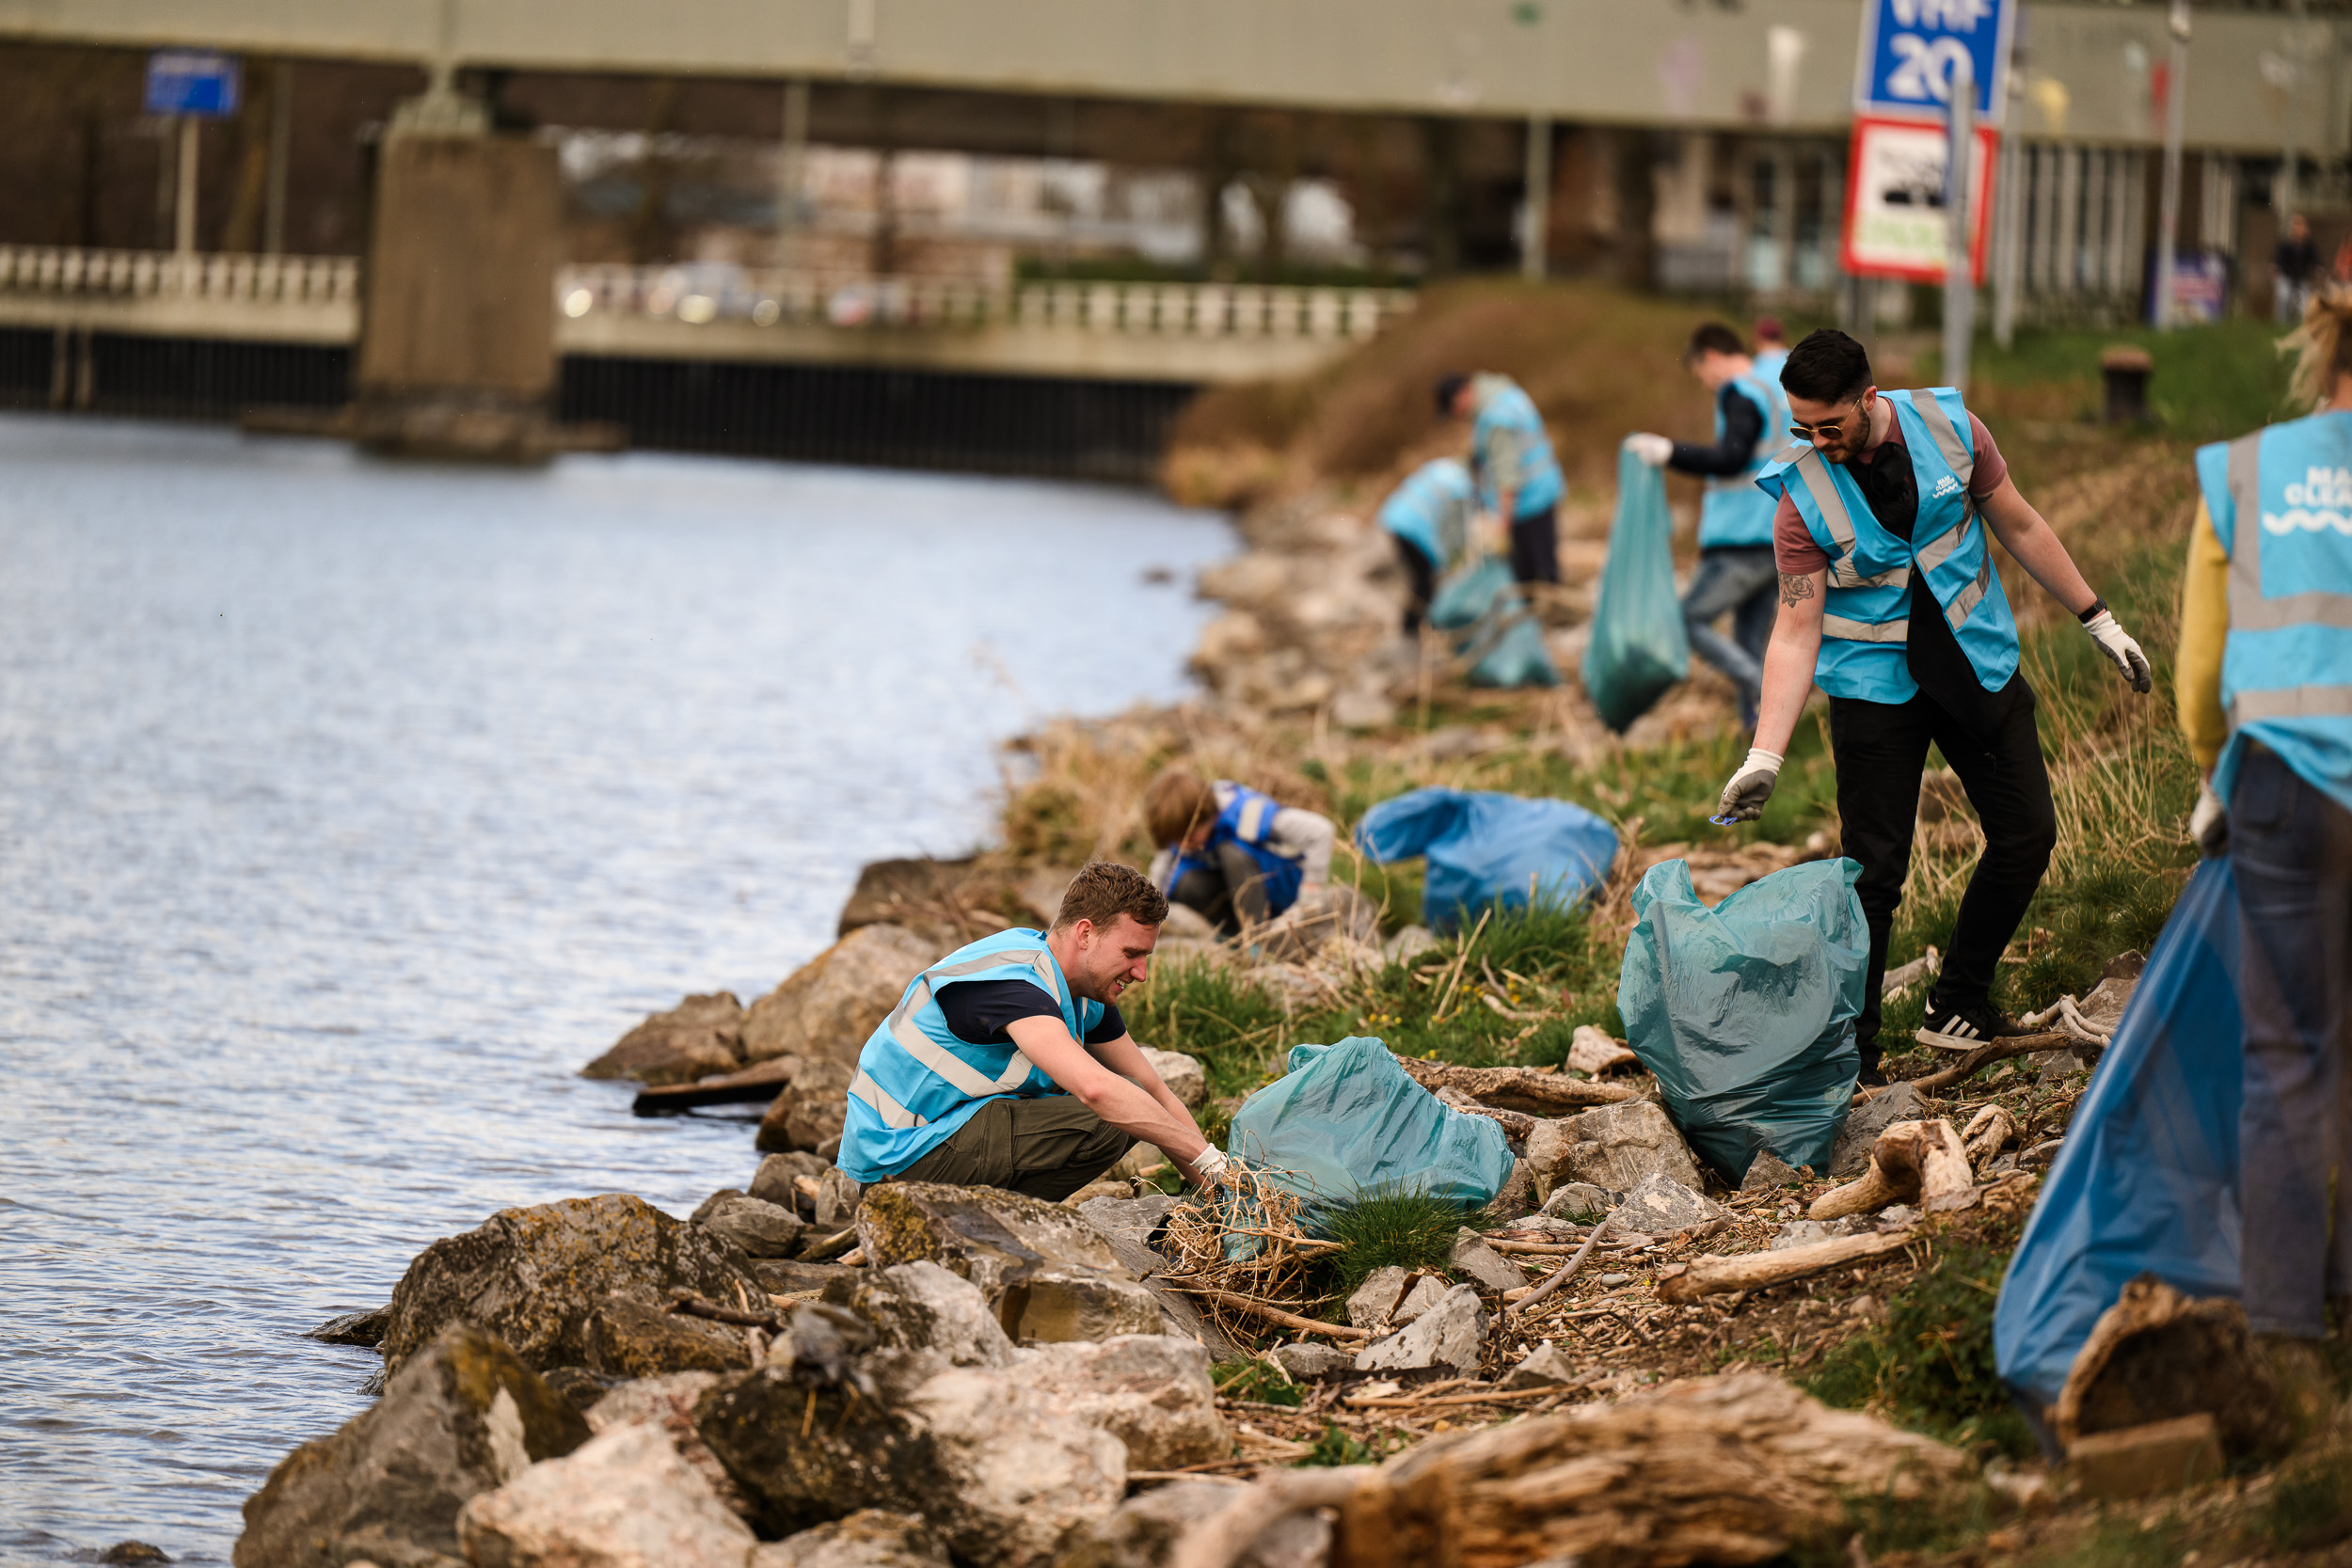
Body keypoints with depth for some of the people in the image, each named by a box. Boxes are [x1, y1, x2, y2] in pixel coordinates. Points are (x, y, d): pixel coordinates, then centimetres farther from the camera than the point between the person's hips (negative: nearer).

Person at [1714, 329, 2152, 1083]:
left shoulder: (1950, 427, -11)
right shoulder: (1802, 490, -16)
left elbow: (2019, 526, 3)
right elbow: (1796, 630, -15)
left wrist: (2098, 621, 7)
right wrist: (1766, 753, -24)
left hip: (1976, 661, 3)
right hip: (1874, 680, -3)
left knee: (2027, 833, 4)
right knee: (1874, 865, -7)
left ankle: (1959, 1005, 20)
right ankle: (1850, 1049, 2)